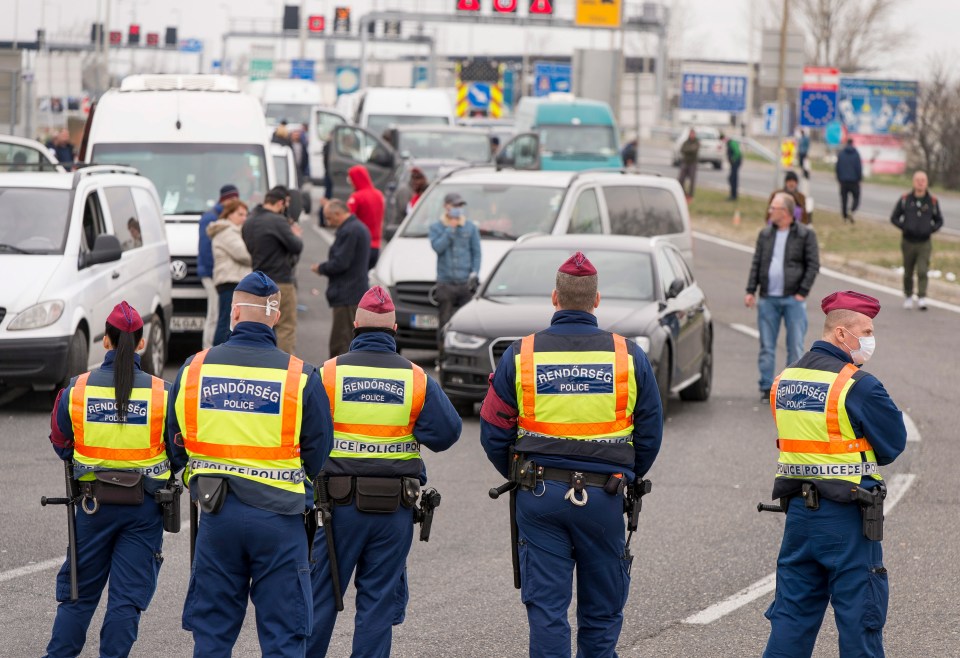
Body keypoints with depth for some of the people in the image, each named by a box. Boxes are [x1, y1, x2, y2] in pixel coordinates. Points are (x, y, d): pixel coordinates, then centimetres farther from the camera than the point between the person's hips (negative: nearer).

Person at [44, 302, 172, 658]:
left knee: (78, 592, 14)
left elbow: (61, 446, 6)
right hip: (145, 508, -1)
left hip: (94, 504, 1)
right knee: (127, 597, 4)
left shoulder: (77, 390, -6)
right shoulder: (162, 393, -8)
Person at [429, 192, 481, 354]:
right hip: (445, 282, -1)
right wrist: (451, 229, -9)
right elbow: (438, 247, -8)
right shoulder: (436, 227, 9)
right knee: (445, 321, -1)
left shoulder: (471, 227, 11)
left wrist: (474, 274, -1)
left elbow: (476, 252, 11)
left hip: (466, 283, 1)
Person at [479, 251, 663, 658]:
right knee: (601, 610, 12)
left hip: (539, 497, 0)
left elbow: (493, 434, 2)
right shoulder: (629, 357, -1)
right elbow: (650, 434, 5)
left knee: (546, 608, 3)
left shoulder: (521, 355, -3)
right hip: (604, 498, 0)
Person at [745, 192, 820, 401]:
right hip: (767, 299, 4)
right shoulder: (765, 234, 11)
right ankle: (766, 387, 11)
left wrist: (802, 292, -9)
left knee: (795, 346, 0)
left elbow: (813, 265, -3)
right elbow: (756, 264, 11)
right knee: (766, 346, 5)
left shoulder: (805, 235, -1)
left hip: (793, 299, -3)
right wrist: (751, 290, 3)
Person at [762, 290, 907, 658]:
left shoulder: (784, 380, 8)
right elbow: (894, 444, -7)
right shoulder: (858, 386, -15)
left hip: (798, 510, 7)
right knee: (860, 615, 3)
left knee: (793, 609, 12)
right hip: (846, 517, -7)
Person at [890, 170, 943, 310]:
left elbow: (939, 221, 10)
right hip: (908, 242, 1)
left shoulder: (932, 201, 0)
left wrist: (931, 229, -8)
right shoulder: (905, 200, -2)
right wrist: (904, 227, -12)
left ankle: (922, 299, -16)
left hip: (924, 243, -1)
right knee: (908, 273, 11)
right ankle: (908, 296, 31)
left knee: (922, 272, -13)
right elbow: (894, 218, 5)